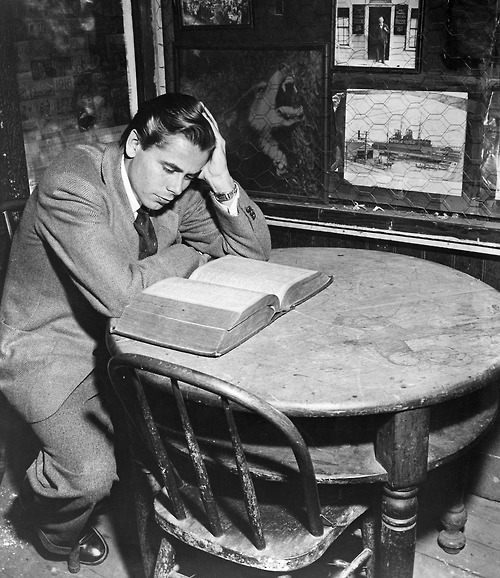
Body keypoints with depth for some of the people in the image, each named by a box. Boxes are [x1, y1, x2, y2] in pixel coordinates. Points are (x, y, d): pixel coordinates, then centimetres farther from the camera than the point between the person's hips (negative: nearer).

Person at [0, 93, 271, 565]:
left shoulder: (177, 190, -6)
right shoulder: (71, 185, -27)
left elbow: (253, 252, -4)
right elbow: (120, 293, -37)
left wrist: (221, 185, -20)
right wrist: (188, 254, -20)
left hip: (121, 338, 7)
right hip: (47, 351, -6)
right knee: (91, 475, -22)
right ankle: (56, 525, 17)